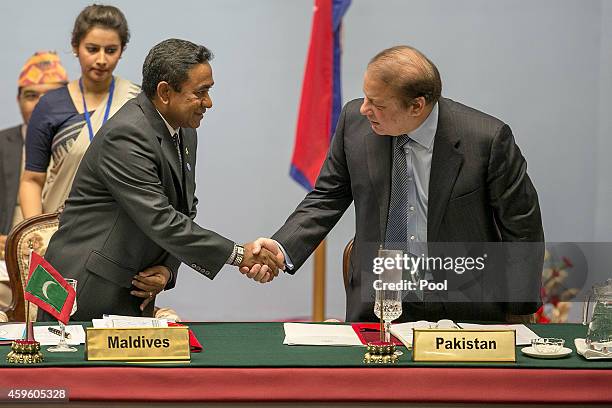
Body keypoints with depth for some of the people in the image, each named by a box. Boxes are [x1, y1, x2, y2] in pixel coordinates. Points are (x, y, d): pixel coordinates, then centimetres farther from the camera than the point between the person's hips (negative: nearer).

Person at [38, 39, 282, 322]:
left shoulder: (185, 134, 9)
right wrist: (238, 254, -20)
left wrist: (168, 268, -2)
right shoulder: (126, 135, -20)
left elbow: (184, 210, 16)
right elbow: (160, 222, -24)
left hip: (135, 291, 8)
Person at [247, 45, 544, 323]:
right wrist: (282, 249, -10)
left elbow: (522, 229, -3)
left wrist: (517, 315, -1)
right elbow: (327, 199, 7)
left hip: (463, 307, -2)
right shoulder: (354, 122, -4)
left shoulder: (488, 139, -14)